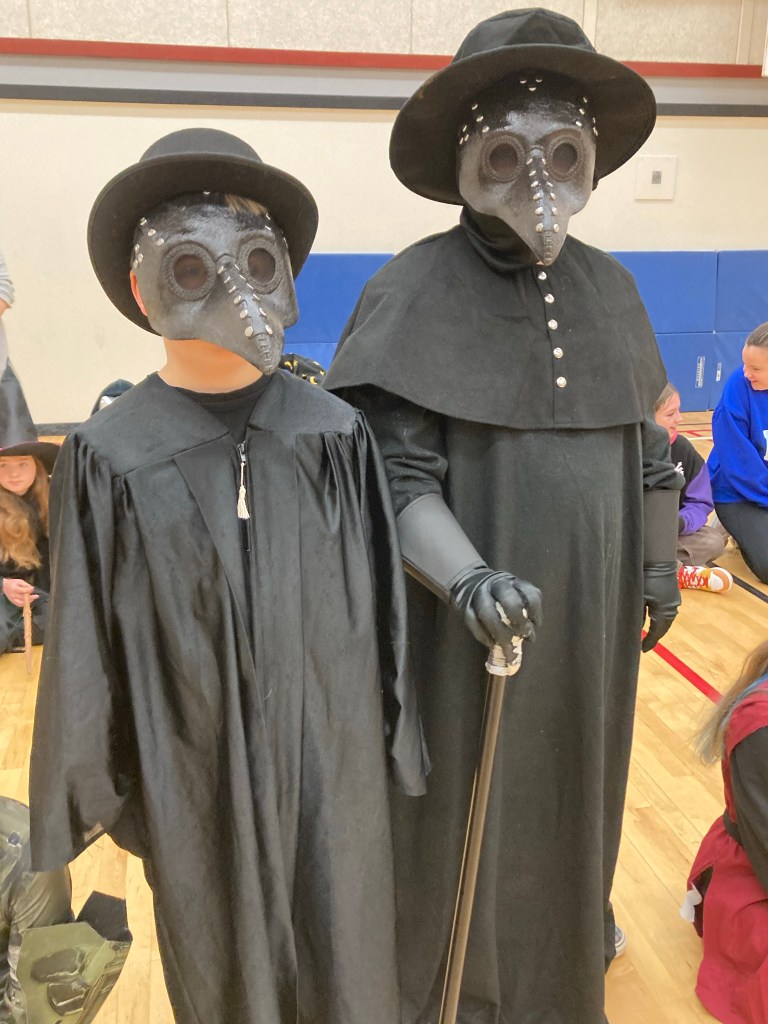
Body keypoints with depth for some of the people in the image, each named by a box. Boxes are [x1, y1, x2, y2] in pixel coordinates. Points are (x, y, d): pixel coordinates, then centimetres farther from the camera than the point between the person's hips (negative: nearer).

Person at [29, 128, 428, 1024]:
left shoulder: (333, 432, -5)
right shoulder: (109, 456, -8)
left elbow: (382, 603, 1)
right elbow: (85, 644, -2)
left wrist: (396, 741, 6)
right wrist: (78, 795, 3)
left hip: (330, 756, 1)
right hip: (195, 773, 0)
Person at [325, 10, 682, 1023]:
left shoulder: (610, 288, 4)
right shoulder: (413, 293, -13)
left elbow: (644, 442, 12)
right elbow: (395, 475, -17)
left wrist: (659, 564, 13)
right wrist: (467, 578, -31)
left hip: (590, 613, 5)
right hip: (469, 622, -5)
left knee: (573, 782, 21)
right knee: (465, 801, 10)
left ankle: (571, 939, 49)